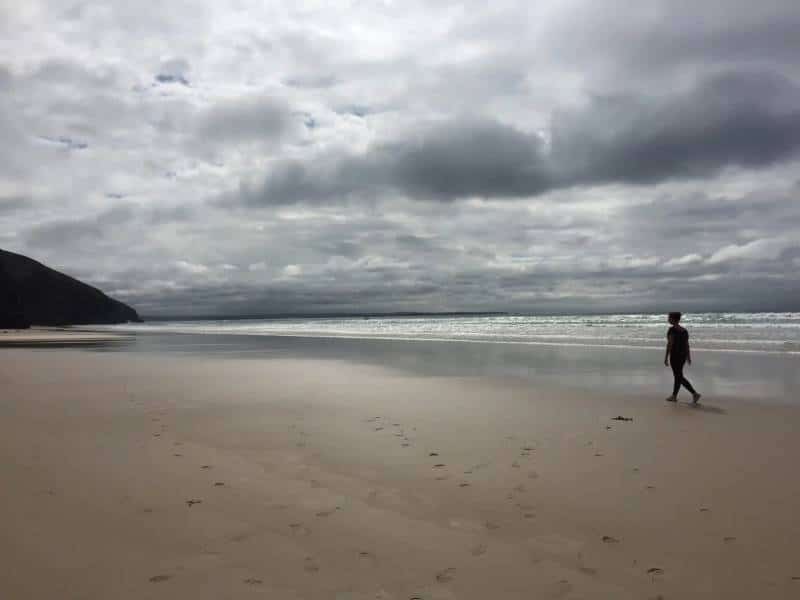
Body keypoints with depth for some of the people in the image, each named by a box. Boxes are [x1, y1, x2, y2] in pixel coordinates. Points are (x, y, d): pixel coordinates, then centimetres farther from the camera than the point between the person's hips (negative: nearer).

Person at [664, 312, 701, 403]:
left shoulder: (672, 329, -15)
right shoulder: (684, 330, 7)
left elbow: (670, 344, -18)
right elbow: (687, 345, 8)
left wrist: (666, 358, -15)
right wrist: (689, 357, 13)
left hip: (675, 355, -8)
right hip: (683, 355, 8)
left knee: (680, 377, -4)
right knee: (677, 375, 16)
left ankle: (695, 394, -13)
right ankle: (674, 396, 22)